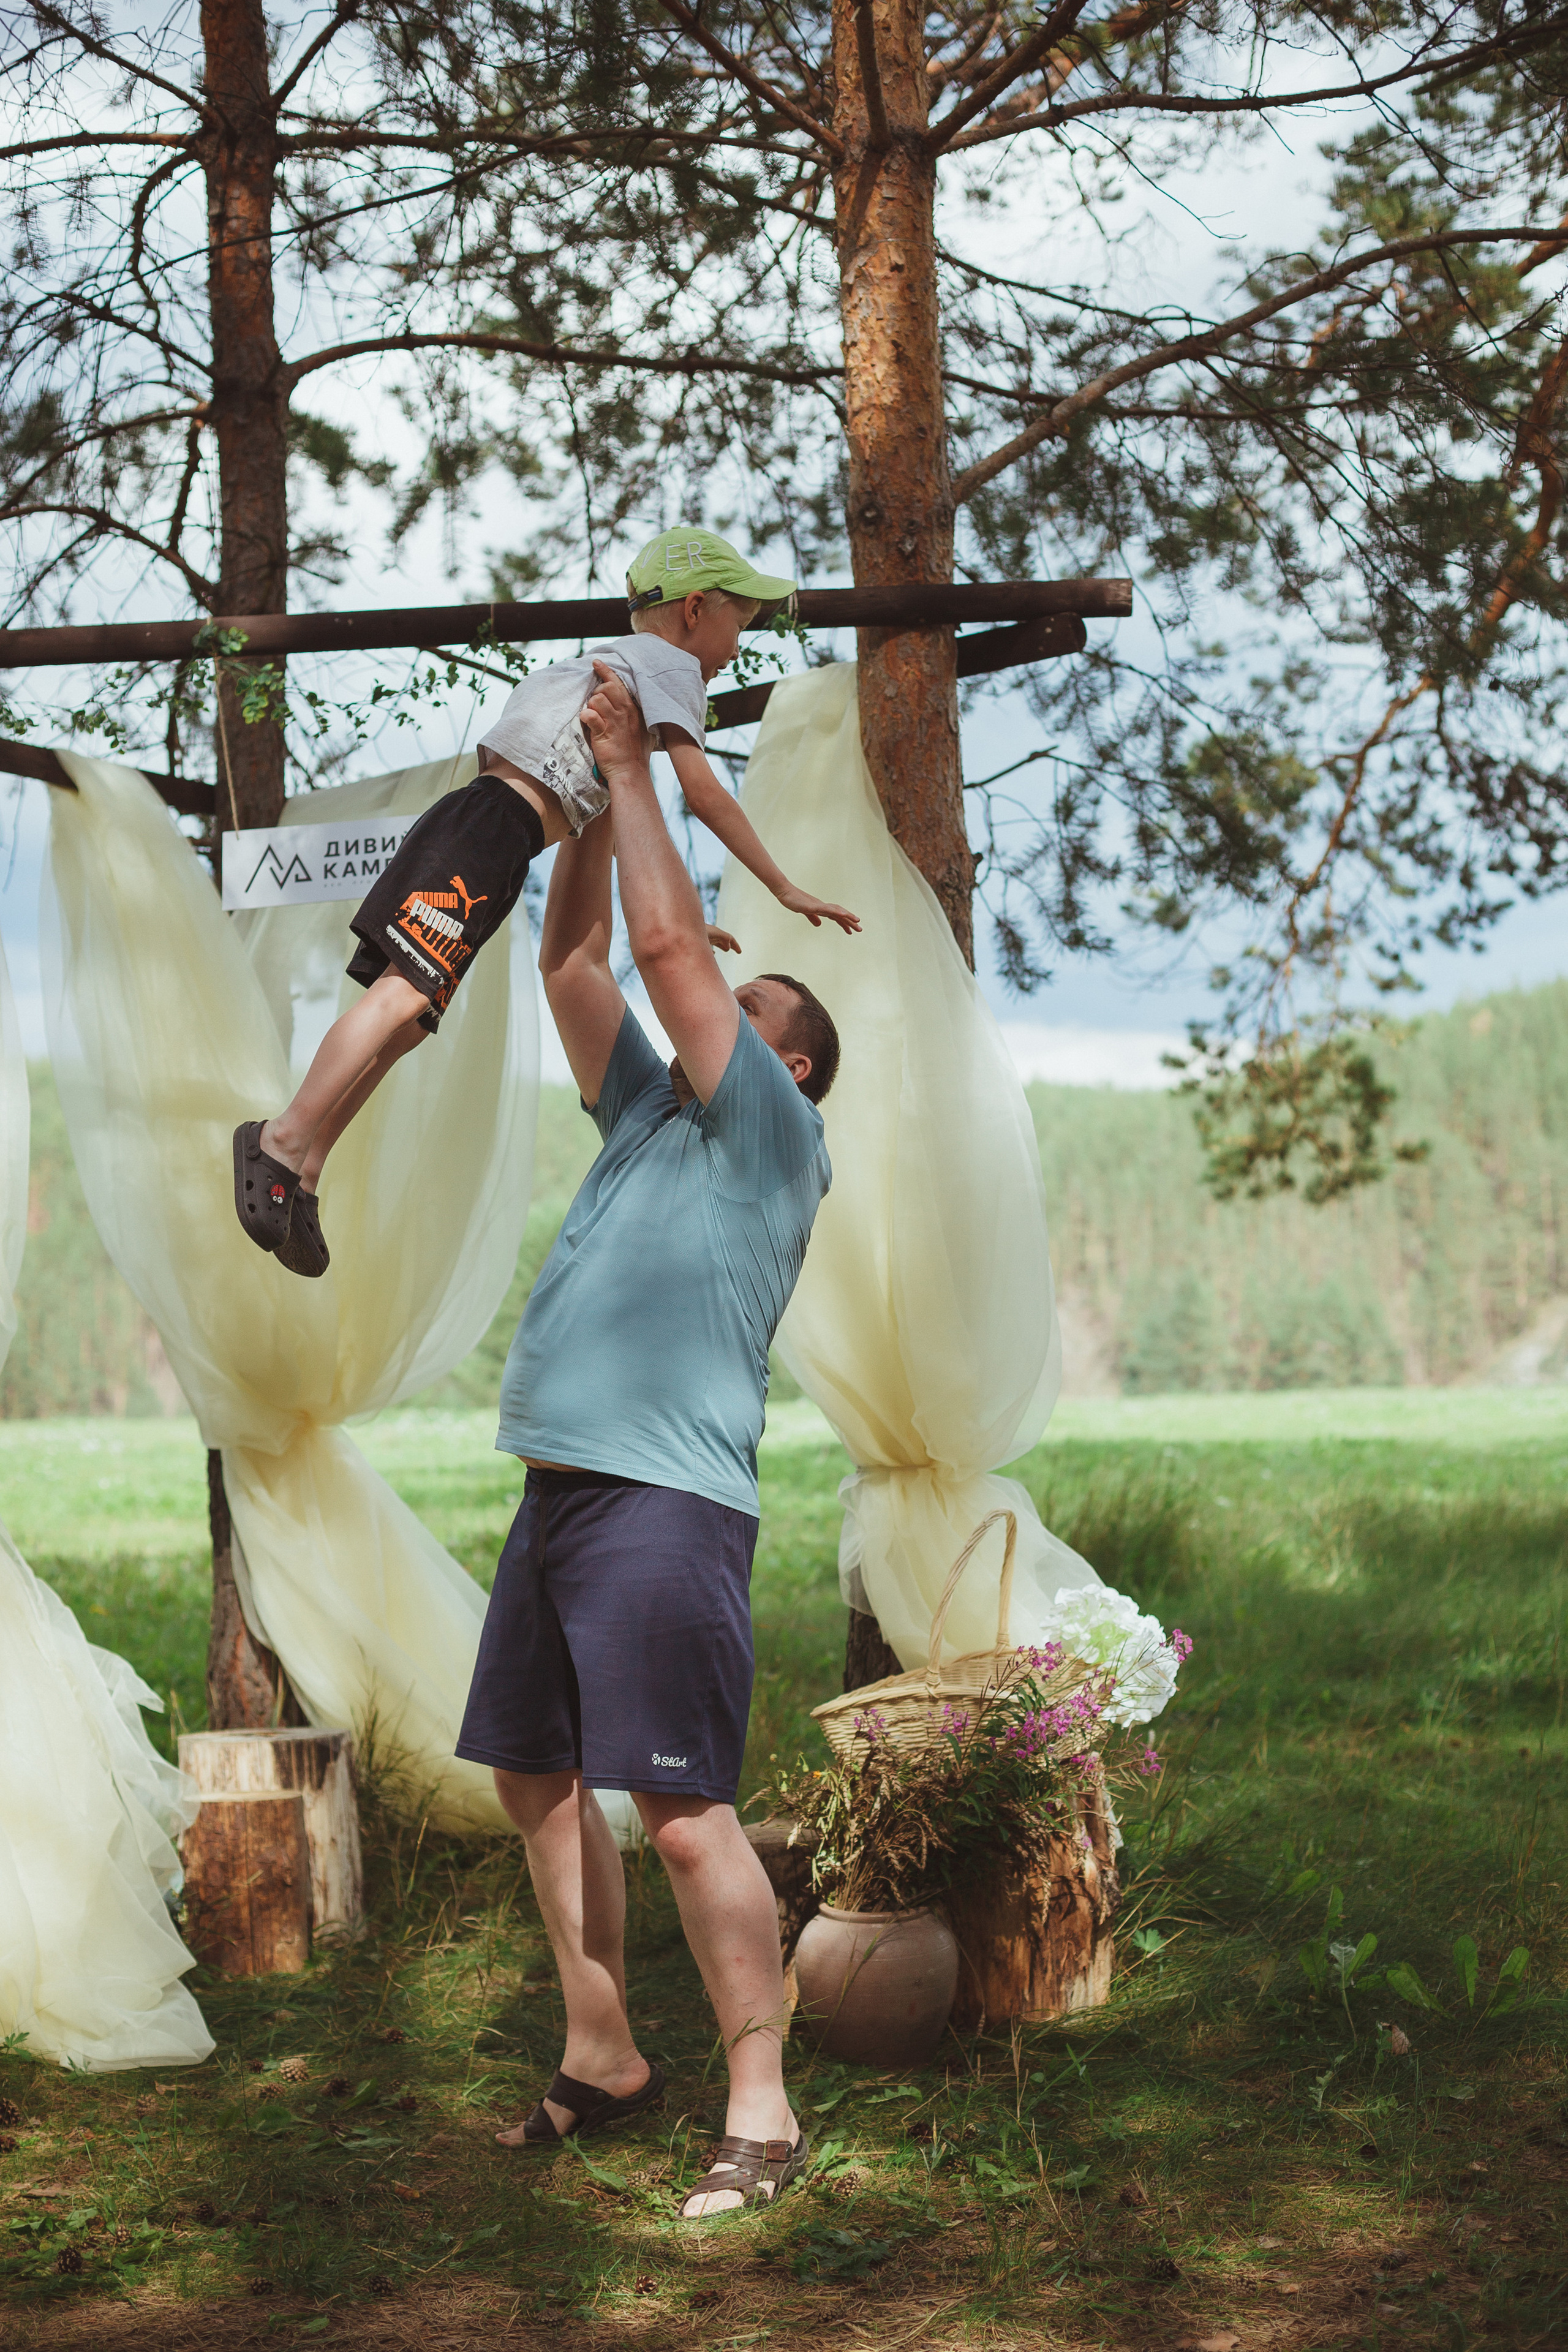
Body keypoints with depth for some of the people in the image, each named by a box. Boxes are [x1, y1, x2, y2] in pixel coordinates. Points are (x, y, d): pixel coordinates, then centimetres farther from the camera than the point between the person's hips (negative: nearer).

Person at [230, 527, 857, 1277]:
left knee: (407, 1018, 5)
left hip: (468, 829, 10)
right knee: (406, 992, -21)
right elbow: (702, 793, -3)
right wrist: (784, 888, 2)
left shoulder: (617, 668, 35)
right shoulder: (667, 662, 7)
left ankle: (299, 1173, 1)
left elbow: (612, 823, 40)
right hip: (490, 828, -10)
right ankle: (286, 1138, -31)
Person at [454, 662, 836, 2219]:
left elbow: (671, 942, -7)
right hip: (559, 1492, 9)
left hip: (667, 1505, -9)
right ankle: (602, 2059, 25)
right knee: (536, 1778, 13)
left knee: (685, 1811, -12)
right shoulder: (648, 1114, 21)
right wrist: (592, 803, 15)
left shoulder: (774, 1133, 0)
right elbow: (575, 963, 20)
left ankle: (761, 2113, -5)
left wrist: (636, 774, 1)